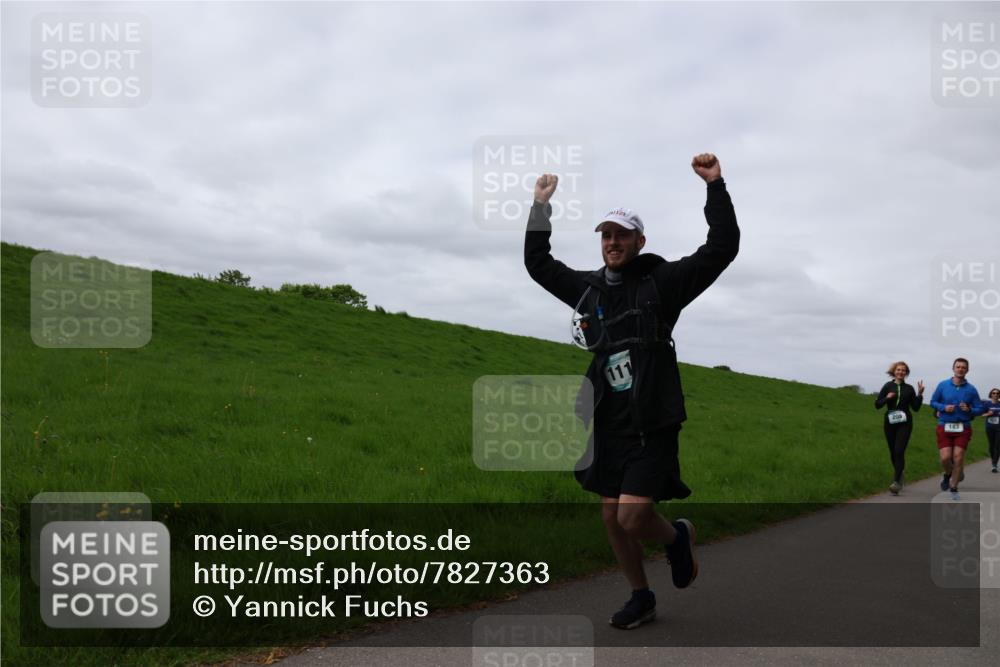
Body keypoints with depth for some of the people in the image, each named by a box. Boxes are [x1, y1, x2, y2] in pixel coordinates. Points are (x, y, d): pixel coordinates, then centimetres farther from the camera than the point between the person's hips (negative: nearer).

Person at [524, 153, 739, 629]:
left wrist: (716, 186, -17)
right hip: (608, 424, 6)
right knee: (611, 518, 10)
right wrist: (541, 206, 13)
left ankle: (677, 536, 23)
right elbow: (537, 263, 19)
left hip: (651, 424, -5)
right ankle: (641, 598, 31)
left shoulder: (663, 281, -4)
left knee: (632, 517, -12)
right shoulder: (588, 287, 9)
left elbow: (722, 249, -11)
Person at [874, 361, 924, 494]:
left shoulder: (909, 389, 7)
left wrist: (920, 394, -5)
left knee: (899, 451, -15)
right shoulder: (888, 386, 5)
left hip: (904, 423, -1)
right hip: (890, 423, 2)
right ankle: (899, 475, 34)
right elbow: (877, 405, 2)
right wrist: (887, 398, -14)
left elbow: (916, 407, 6)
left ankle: (896, 482, -19)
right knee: (893, 452, 9)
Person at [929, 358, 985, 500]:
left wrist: (969, 409, -17)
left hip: (963, 428, 0)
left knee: (958, 458, -3)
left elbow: (979, 409, 4)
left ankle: (954, 489, 14)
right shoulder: (943, 385, -1)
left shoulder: (971, 389, -1)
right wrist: (944, 407, -12)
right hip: (945, 427, 0)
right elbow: (933, 402, 7)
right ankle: (948, 475, 27)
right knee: (945, 458, -9)